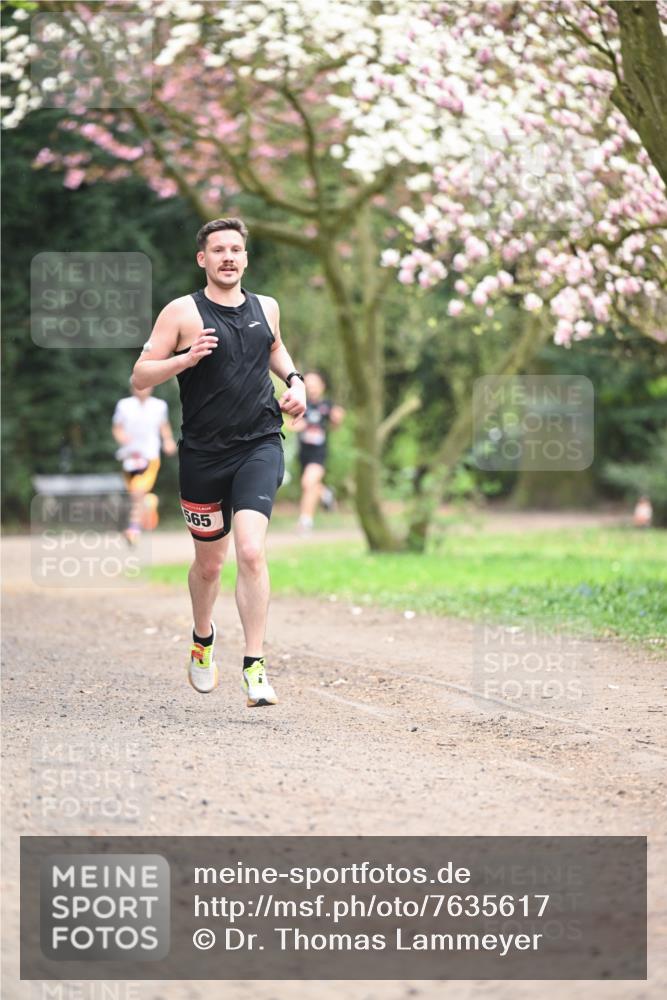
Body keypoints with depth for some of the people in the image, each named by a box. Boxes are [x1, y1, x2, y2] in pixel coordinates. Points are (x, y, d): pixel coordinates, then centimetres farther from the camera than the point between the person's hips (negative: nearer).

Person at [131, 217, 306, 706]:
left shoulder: (266, 308, 9)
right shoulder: (182, 312, -4)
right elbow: (140, 376, -6)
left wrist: (294, 380, 13)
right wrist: (186, 358, -22)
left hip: (259, 446, 1)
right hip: (204, 454, -1)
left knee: (251, 551, -19)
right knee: (209, 563, 12)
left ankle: (255, 666, -16)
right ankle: (203, 641, 43)